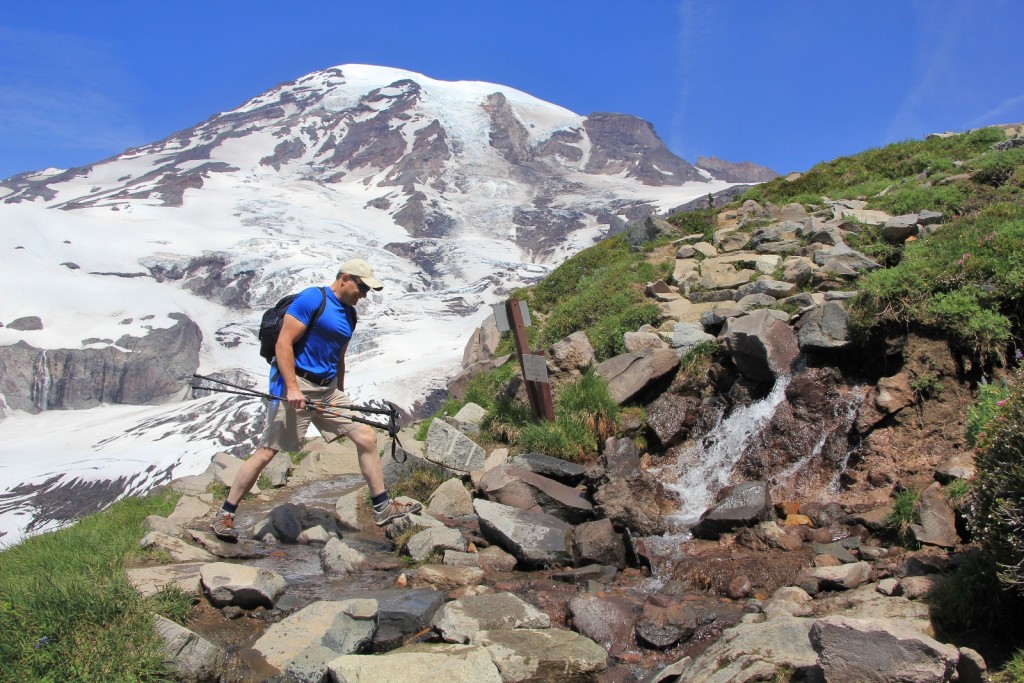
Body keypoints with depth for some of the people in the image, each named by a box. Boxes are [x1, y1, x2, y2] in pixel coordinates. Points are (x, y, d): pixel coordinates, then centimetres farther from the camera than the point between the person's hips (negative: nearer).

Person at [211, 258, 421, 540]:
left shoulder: (349, 314, 14)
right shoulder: (312, 299, -11)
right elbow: (283, 343, -15)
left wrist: (340, 397, 21)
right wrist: (292, 387, -21)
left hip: (328, 390, 8)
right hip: (295, 385, -8)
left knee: (367, 437, 1)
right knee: (267, 451, -4)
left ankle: (383, 508, 10)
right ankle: (224, 515, 12)